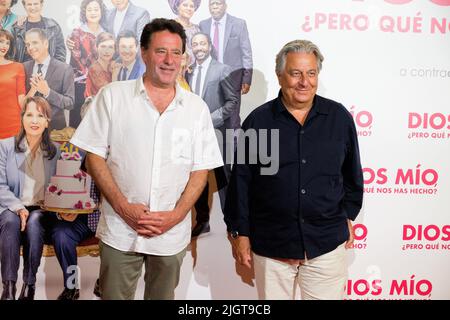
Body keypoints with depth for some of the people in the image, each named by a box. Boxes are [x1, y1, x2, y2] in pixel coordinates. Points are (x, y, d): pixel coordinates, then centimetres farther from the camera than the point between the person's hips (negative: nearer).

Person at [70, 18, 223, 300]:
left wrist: (175, 216, -9)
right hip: (119, 231, -1)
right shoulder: (112, 95, -3)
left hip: (172, 233, 2)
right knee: (114, 295, 11)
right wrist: (123, 207, -12)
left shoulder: (197, 107, 2)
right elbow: (95, 157, -2)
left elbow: (200, 170, 3)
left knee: (163, 296, 18)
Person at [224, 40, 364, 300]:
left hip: (328, 244, 1)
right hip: (271, 245, 0)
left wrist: (348, 215, 14)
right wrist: (240, 232, 1)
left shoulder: (339, 117, 0)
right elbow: (241, 181, 0)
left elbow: (352, 173, 11)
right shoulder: (258, 120, -3)